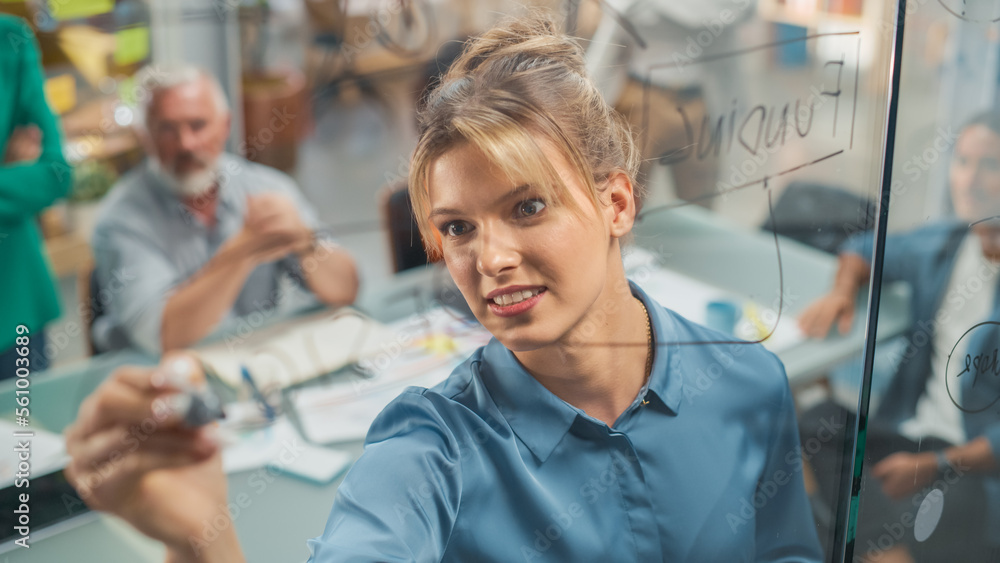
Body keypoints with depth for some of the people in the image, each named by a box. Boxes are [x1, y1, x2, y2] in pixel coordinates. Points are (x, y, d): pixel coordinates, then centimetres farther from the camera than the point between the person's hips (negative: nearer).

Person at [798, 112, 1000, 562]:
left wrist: (937, 466, -18)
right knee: (812, 428, -19)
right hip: (912, 429, 7)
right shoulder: (941, 245, 6)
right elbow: (865, 249, 29)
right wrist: (843, 292, 7)